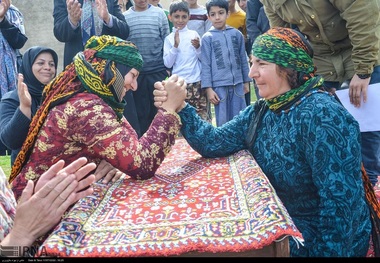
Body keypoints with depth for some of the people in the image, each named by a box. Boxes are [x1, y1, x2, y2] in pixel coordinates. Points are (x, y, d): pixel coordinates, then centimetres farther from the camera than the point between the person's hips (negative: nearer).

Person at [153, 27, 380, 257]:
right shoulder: (260, 112, 0)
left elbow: (341, 202, -26)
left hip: (321, 237, -6)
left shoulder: (322, 116, -25)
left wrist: (324, 252, -21)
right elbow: (213, 143, -8)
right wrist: (179, 107, -20)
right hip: (283, 225, 6)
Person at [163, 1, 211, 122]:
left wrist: (198, 47, -11)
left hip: (197, 82, 1)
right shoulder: (169, 38, 4)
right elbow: (168, 64, -4)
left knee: (203, 115, 2)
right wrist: (175, 46, -12)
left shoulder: (194, 34, 6)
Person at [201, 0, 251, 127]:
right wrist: (208, 88, -7)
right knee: (223, 122, 4)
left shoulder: (237, 34, 6)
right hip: (219, 85, -2)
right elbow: (206, 65, -2)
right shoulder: (207, 38, -1)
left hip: (238, 84, 3)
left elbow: (243, 60, 11)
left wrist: (246, 81, 13)